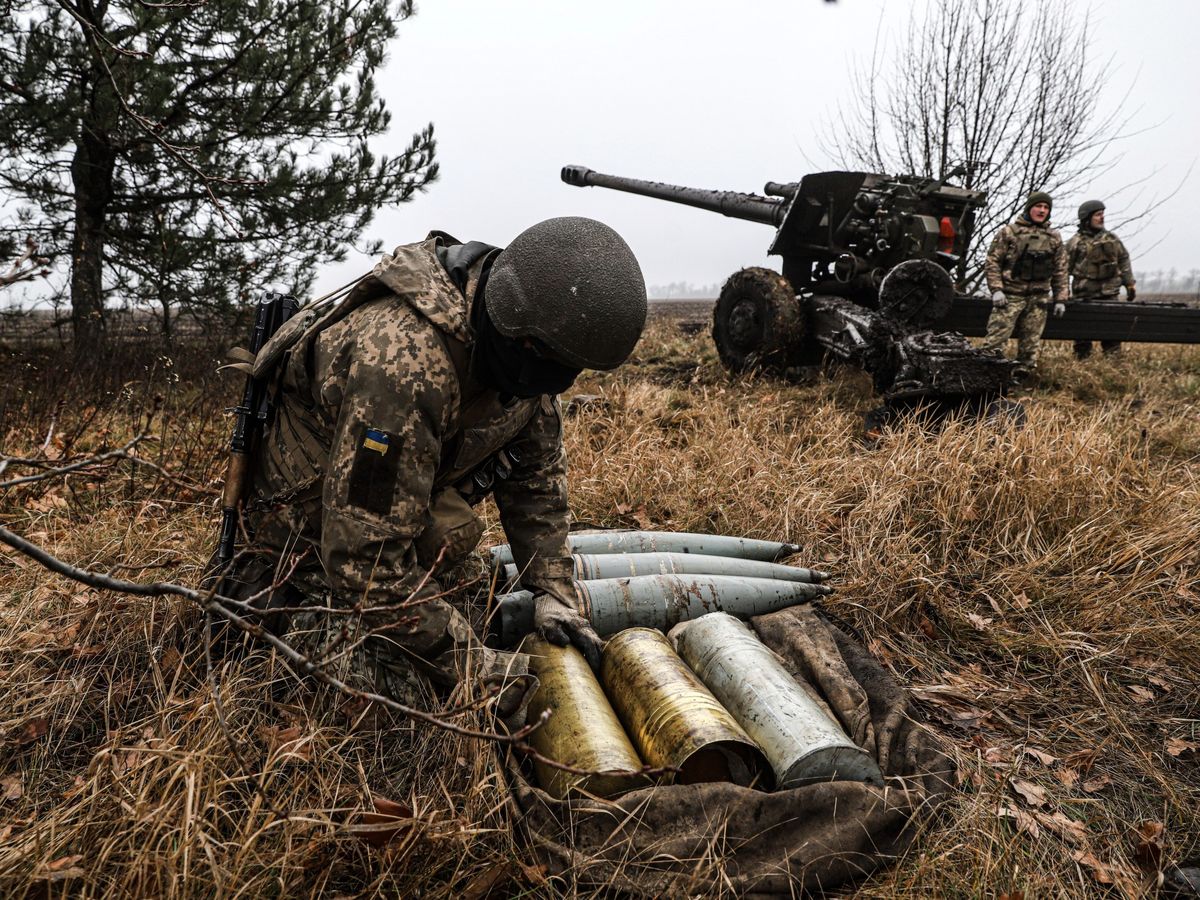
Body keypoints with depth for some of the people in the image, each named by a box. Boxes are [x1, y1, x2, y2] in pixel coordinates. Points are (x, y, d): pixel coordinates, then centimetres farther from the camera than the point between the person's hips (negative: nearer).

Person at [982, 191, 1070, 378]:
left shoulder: (1054, 238, 13)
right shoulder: (1009, 232, 1)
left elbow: (1060, 271, 14)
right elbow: (992, 262, -2)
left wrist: (1060, 299, 8)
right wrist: (996, 290, -12)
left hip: (1038, 299, 4)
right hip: (1010, 295, -4)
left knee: (1031, 344, 6)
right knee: (995, 340, -11)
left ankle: (1023, 376, 13)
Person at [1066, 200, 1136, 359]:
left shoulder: (1112, 239, 11)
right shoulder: (1075, 242, -3)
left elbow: (1123, 260, 18)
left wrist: (1130, 283, 13)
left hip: (1109, 294, 3)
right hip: (1083, 296, -3)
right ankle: (1082, 361, 13)